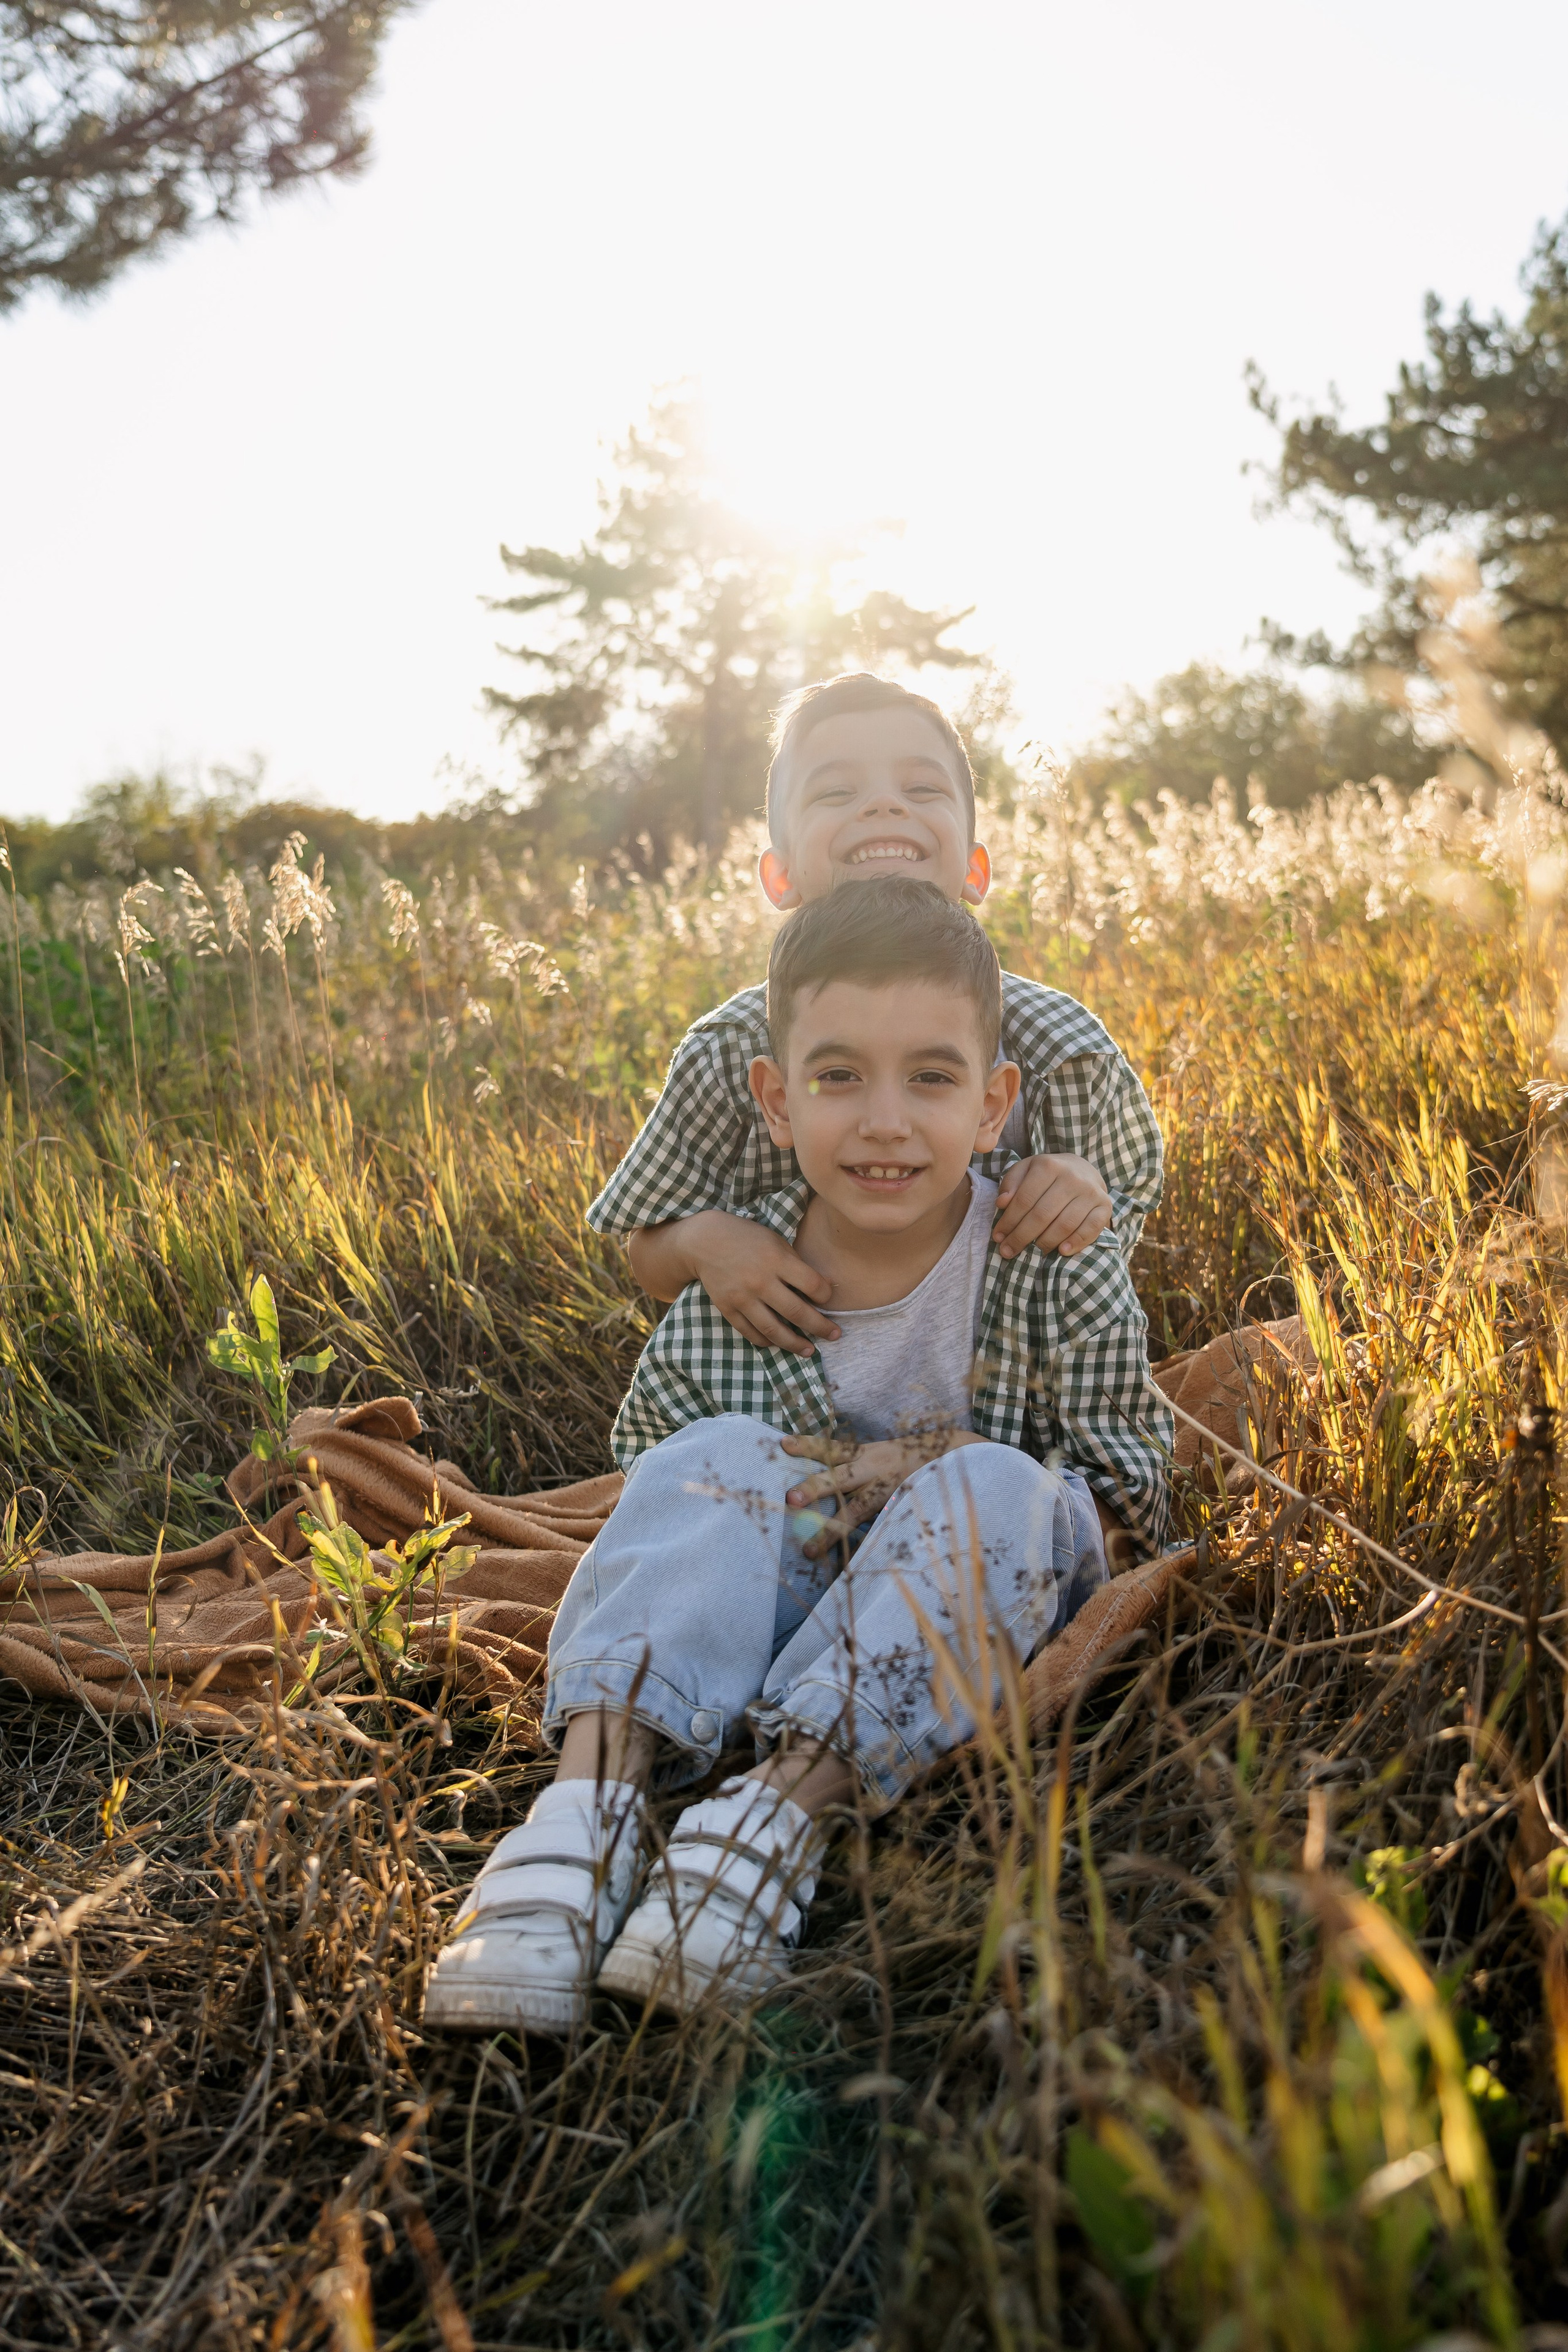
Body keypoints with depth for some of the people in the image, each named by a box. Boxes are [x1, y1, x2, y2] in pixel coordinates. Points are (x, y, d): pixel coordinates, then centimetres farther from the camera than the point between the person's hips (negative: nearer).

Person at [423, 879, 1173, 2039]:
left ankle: (779, 1812, -37)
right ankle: (591, 1795, -37)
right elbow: (650, 1470, 1)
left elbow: (1127, 1500, -7)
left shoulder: (1062, 1276, -15)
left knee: (994, 1490, -30)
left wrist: (923, 1474, -21)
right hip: (791, 1601, 1)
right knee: (726, 1455, -24)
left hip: (987, 1611, -1)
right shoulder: (726, 1300, -12)